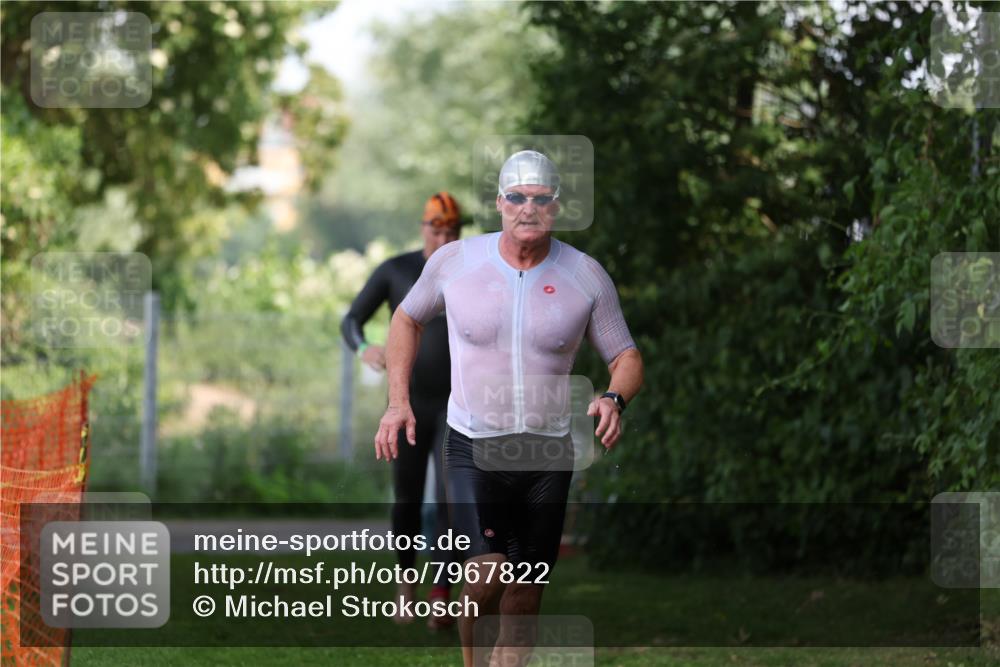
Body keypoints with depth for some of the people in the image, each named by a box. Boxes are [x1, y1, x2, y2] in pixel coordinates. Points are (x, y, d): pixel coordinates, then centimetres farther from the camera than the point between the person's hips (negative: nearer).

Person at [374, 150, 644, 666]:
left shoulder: (586, 275, -2)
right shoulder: (454, 261, -3)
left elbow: (626, 358, 5)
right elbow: (408, 319, 15)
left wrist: (614, 400, -18)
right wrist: (398, 401, 5)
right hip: (472, 447, -2)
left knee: (524, 595, 6)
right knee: (486, 573, -20)